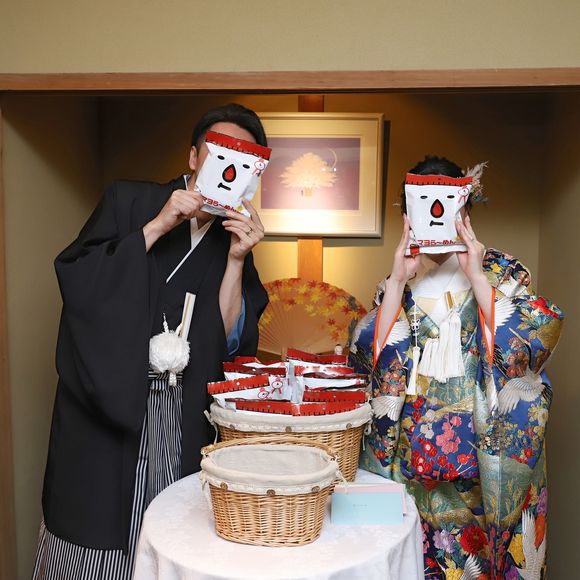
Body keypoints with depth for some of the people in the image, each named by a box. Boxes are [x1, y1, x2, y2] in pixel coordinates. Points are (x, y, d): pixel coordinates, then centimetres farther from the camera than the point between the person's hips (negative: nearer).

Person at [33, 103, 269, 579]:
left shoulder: (237, 240, 5)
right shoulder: (129, 201, -1)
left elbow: (229, 341, -3)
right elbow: (75, 279, -12)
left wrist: (237, 259, -13)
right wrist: (157, 226, -15)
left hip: (183, 424, 2)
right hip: (106, 408, -2)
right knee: (92, 531, 7)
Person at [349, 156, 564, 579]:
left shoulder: (500, 272, 0)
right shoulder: (395, 285, 5)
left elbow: (535, 341, -15)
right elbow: (371, 356, -7)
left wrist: (476, 276, -18)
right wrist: (398, 282, -14)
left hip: (486, 454, -2)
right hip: (412, 459, 2)